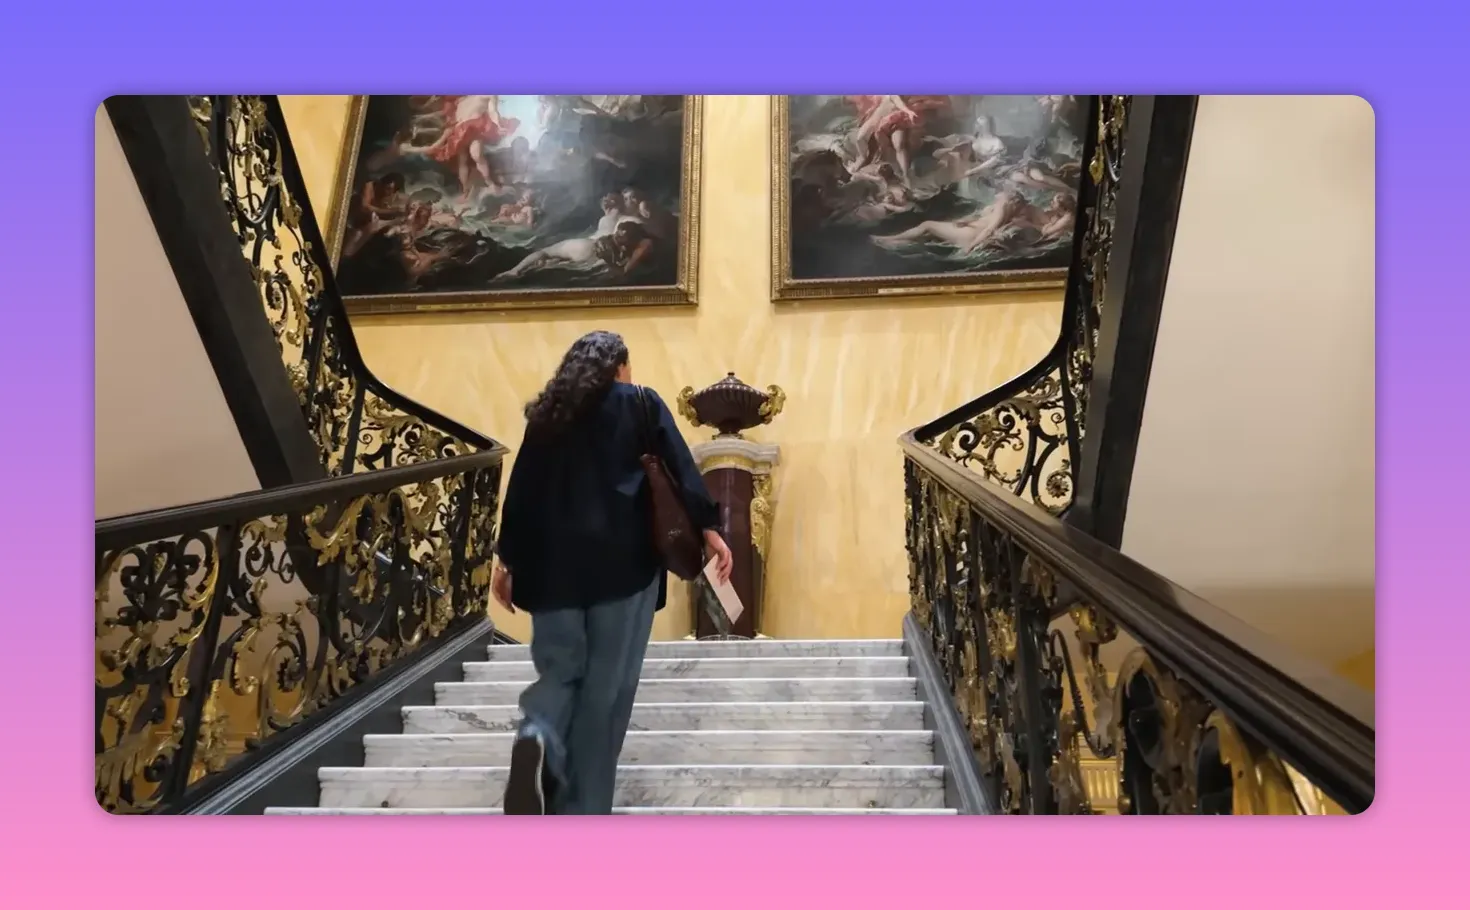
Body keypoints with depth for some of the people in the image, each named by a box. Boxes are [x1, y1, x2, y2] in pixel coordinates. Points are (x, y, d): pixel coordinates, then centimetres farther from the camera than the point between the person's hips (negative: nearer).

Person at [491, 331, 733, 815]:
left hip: (554, 565, 3)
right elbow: (680, 467, -3)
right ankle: (581, 813, 3)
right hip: (622, 561, -3)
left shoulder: (546, 414, 15)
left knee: (560, 670, 12)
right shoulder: (642, 403, 7)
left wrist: (507, 560, 16)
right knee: (607, 687, 2)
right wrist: (708, 528, -4)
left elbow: (520, 490, 13)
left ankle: (536, 739, -20)